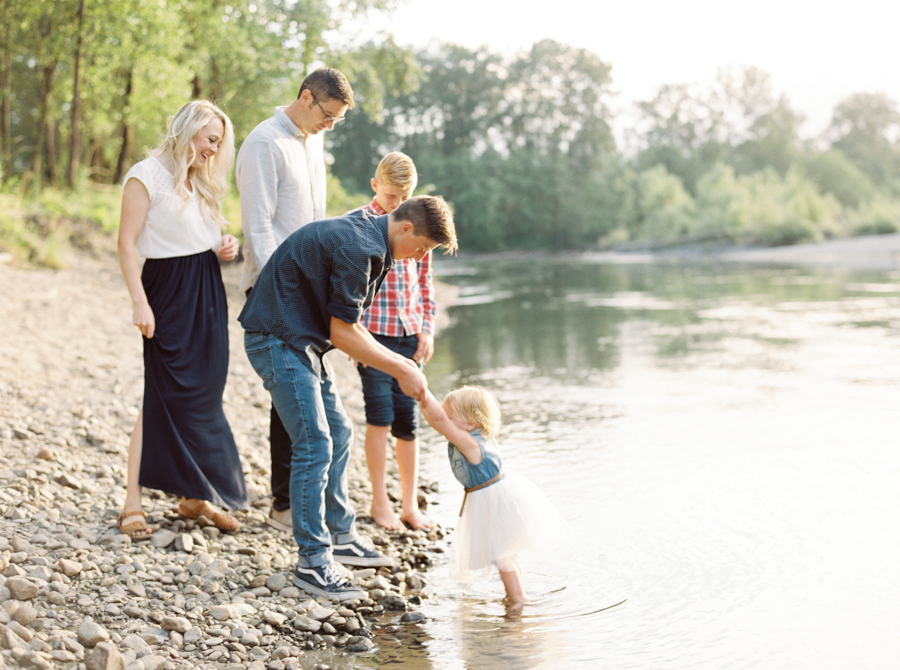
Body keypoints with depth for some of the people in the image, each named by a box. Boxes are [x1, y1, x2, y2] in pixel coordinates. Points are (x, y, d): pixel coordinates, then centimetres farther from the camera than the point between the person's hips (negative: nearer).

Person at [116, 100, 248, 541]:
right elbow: (128, 242, -12)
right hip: (169, 291, -8)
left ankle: (195, 495, 17)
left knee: (203, 393, 8)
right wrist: (139, 302, -19)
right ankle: (133, 503, -2)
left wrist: (222, 247, 5)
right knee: (163, 395, -8)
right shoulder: (147, 175, -8)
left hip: (208, 291, 8)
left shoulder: (201, 181, 17)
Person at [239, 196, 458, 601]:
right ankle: (312, 562, -7)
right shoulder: (357, 248, -21)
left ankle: (342, 536, 26)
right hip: (277, 339, -11)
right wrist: (400, 371, -13)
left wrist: (399, 363, 11)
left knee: (338, 433, 15)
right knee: (315, 444, -12)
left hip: (299, 340, 11)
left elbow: (347, 327, 16)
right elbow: (342, 333, -20)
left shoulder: (366, 237, 11)